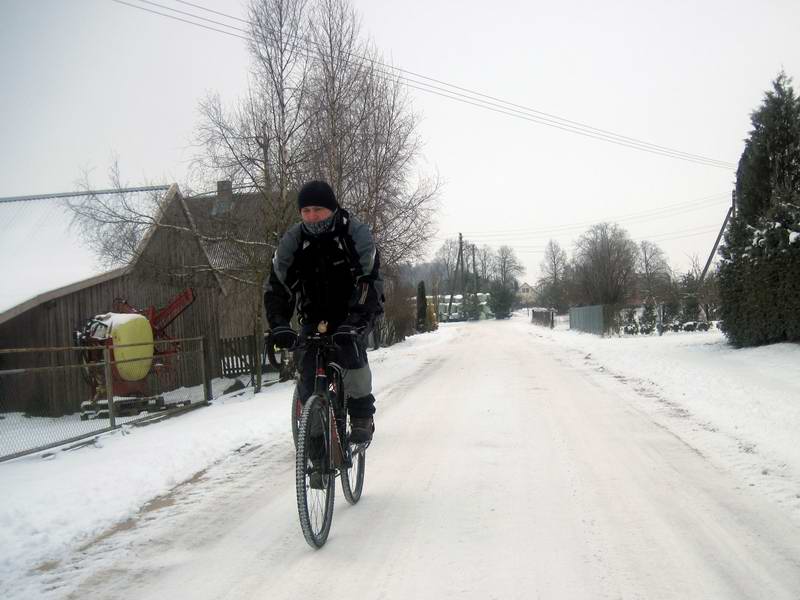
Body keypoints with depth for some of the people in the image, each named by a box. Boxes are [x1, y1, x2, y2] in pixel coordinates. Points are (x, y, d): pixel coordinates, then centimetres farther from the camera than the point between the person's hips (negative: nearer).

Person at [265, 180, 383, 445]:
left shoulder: (357, 233, -21)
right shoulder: (292, 241, -11)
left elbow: (370, 283, -29)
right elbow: (276, 288, -12)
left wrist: (352, 324, -42)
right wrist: (280, 326, -29)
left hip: (355, 313, -3)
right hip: (315, 316, 3)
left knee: (351, 349, -30)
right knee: (305, 362, -16)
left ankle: (362, 416, -13)